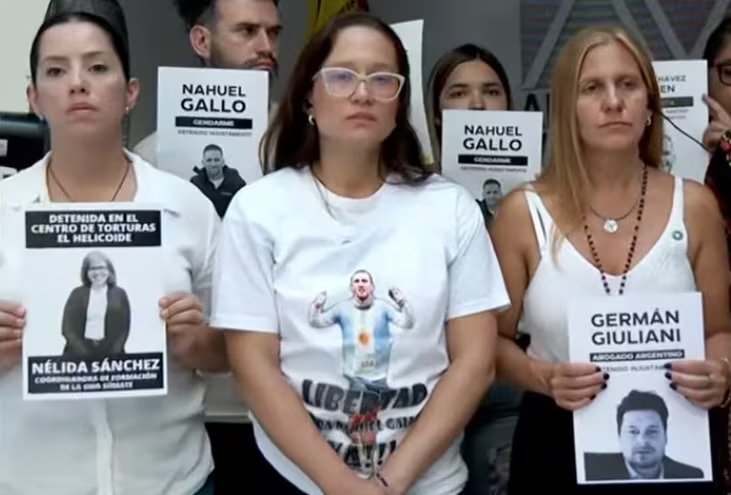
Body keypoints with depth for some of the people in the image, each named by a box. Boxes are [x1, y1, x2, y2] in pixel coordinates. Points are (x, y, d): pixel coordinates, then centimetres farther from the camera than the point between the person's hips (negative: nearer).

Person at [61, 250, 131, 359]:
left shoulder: (119, 294, 9)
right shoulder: (77, 294, 8)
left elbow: (124, 327, 5)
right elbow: (67, 327, 3)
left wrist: (113, 354, -8)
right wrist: (83, 353, -9)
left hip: (110, 355, 0)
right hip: (78, 354, 0)